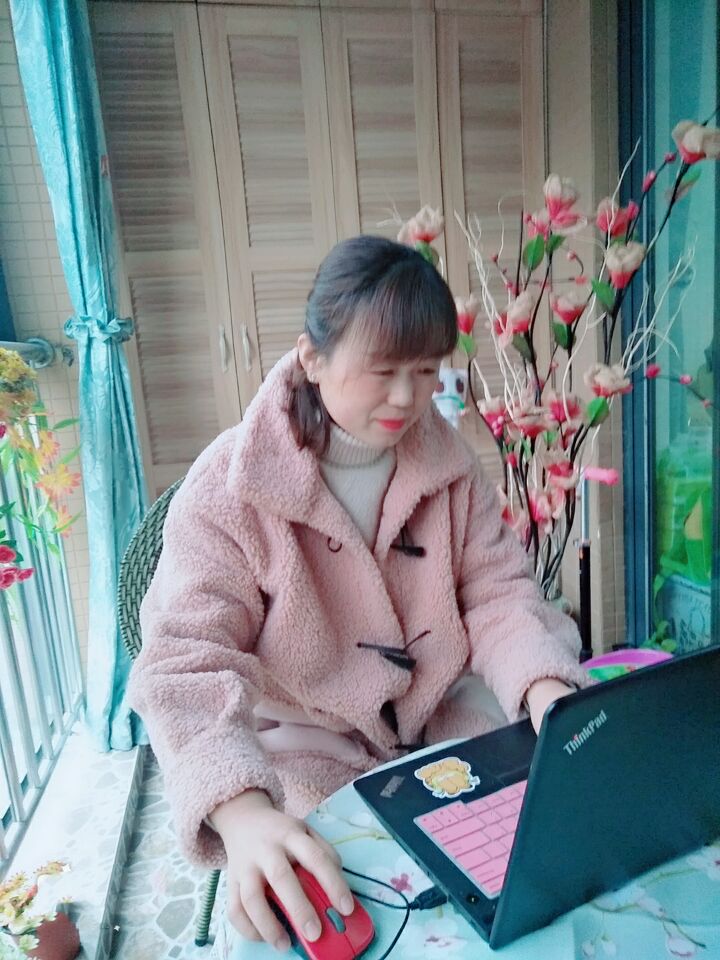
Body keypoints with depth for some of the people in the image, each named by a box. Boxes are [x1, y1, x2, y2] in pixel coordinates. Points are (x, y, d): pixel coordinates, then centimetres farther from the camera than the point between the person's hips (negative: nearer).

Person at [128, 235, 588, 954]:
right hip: (300, 752, -4)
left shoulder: (448, 461, -3)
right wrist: (243, 810, -41)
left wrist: (544, 685, -24)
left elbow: (496, 592, -2)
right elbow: (188, 660, -24)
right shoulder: (228, 487, -18)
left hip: (436, 729, 5)